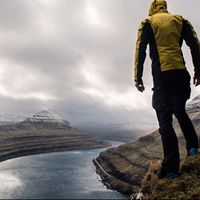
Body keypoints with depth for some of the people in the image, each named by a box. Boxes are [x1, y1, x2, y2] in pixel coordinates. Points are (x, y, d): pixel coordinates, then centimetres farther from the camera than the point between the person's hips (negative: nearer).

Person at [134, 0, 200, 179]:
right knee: (180, 111, 25)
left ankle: (171, 168, -13)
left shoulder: (148, 23, 12)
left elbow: (140, 50, 0)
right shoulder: (180, 20, 19)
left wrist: (138, 77, -1)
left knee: (165, 120, -7)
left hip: (162, 75, -3)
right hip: (181, 74, 4)